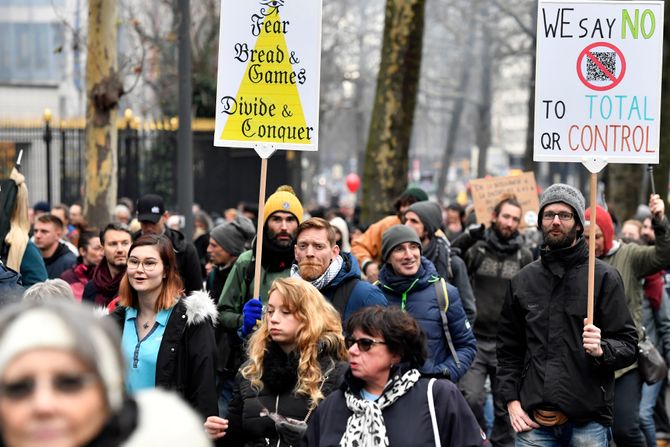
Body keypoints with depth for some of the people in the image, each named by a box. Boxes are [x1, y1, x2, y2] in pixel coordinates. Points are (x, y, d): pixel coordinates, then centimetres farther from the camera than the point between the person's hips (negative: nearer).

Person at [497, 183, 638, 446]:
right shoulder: (522, 281, 13)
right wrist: (511, 400, 5)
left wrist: (601, 349, -21)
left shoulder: (604, 277, 2)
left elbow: (628, 345, 0)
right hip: (533, 421, 3)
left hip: (588, 422, -2)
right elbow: (508, 348, 16)